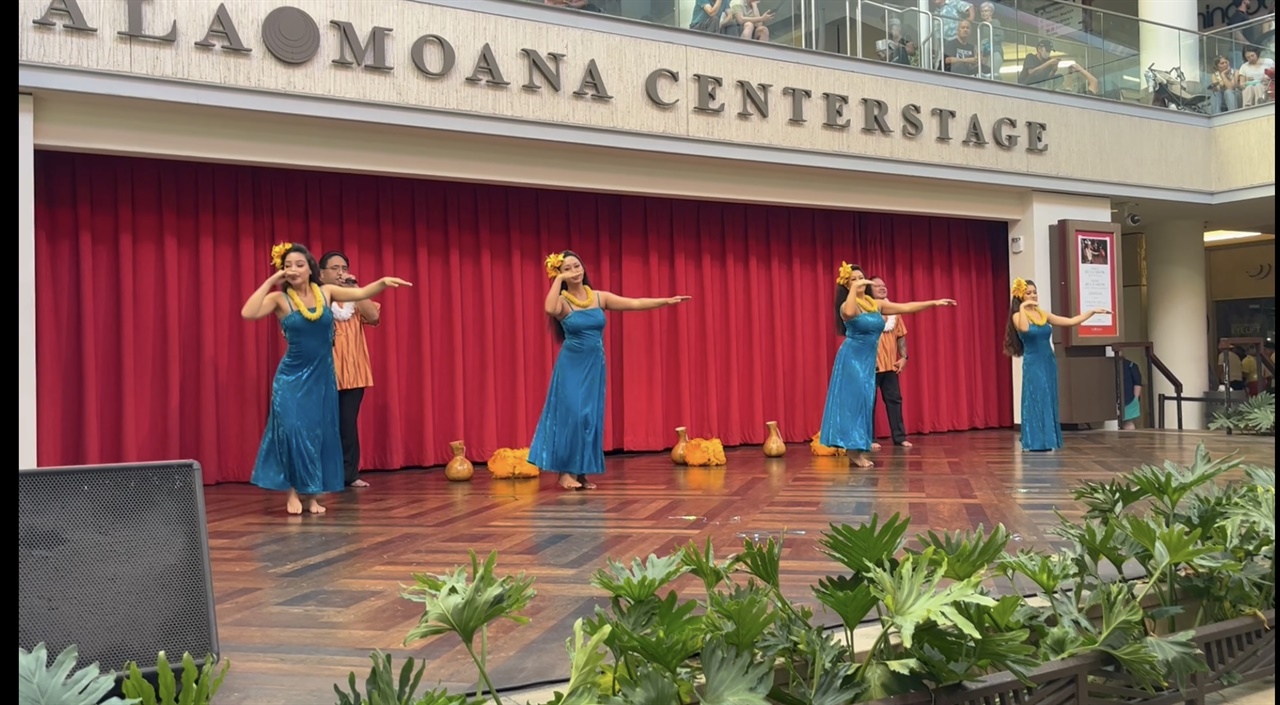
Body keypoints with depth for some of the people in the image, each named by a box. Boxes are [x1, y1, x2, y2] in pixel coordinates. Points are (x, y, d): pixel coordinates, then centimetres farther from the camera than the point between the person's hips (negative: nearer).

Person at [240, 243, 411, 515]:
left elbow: (362, 293, 0)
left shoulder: (326, 292, 0)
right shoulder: (279, 298, -9)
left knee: (320, 433, 6)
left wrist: (383, 282, -18)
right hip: (291, 377, -3)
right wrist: (269, 281, -20)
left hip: (322, 375, 3)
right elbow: (248, 313, -23)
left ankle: (312, 494, 16)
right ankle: (294, 491, 7)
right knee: (292, 430, -11)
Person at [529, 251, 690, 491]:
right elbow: (550, 309, -34)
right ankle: (565, 472, 2)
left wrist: (667, 301, -5)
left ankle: (583, 472, 12)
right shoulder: (562, 301, -9)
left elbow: (635, 303, 1)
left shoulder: (599, 297, 3)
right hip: (571, 365, -4)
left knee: (591, 417, 4)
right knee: (571, 414, -8)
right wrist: (558, 280, -23)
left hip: (594, 365, 4)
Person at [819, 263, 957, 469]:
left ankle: (858, 450, 8)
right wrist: (854, 288, -27)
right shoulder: (847, 305, -10)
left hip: (869, 360, 7)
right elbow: (849, 313, -36)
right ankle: (854, 451, -10)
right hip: (851, 358, -7)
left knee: (865, 401, 5)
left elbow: (906, 307, 10)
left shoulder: (877, 304, 9)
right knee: (854, 399, -10)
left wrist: (934, 303, 8)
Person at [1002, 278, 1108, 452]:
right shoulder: (1018, 316, -6)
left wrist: (1092, 312, 11)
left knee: (1049, 401, 6)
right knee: (1036, 401, -6)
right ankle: (1036, 441, -3)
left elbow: (1071, 321, 13)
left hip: (1049, 363, 6)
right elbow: (1024, 329, -30)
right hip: (1033, 364, -6)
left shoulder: (1043, 314, 10)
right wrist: (1023, 307, -25)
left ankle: (1048, 440, 11)